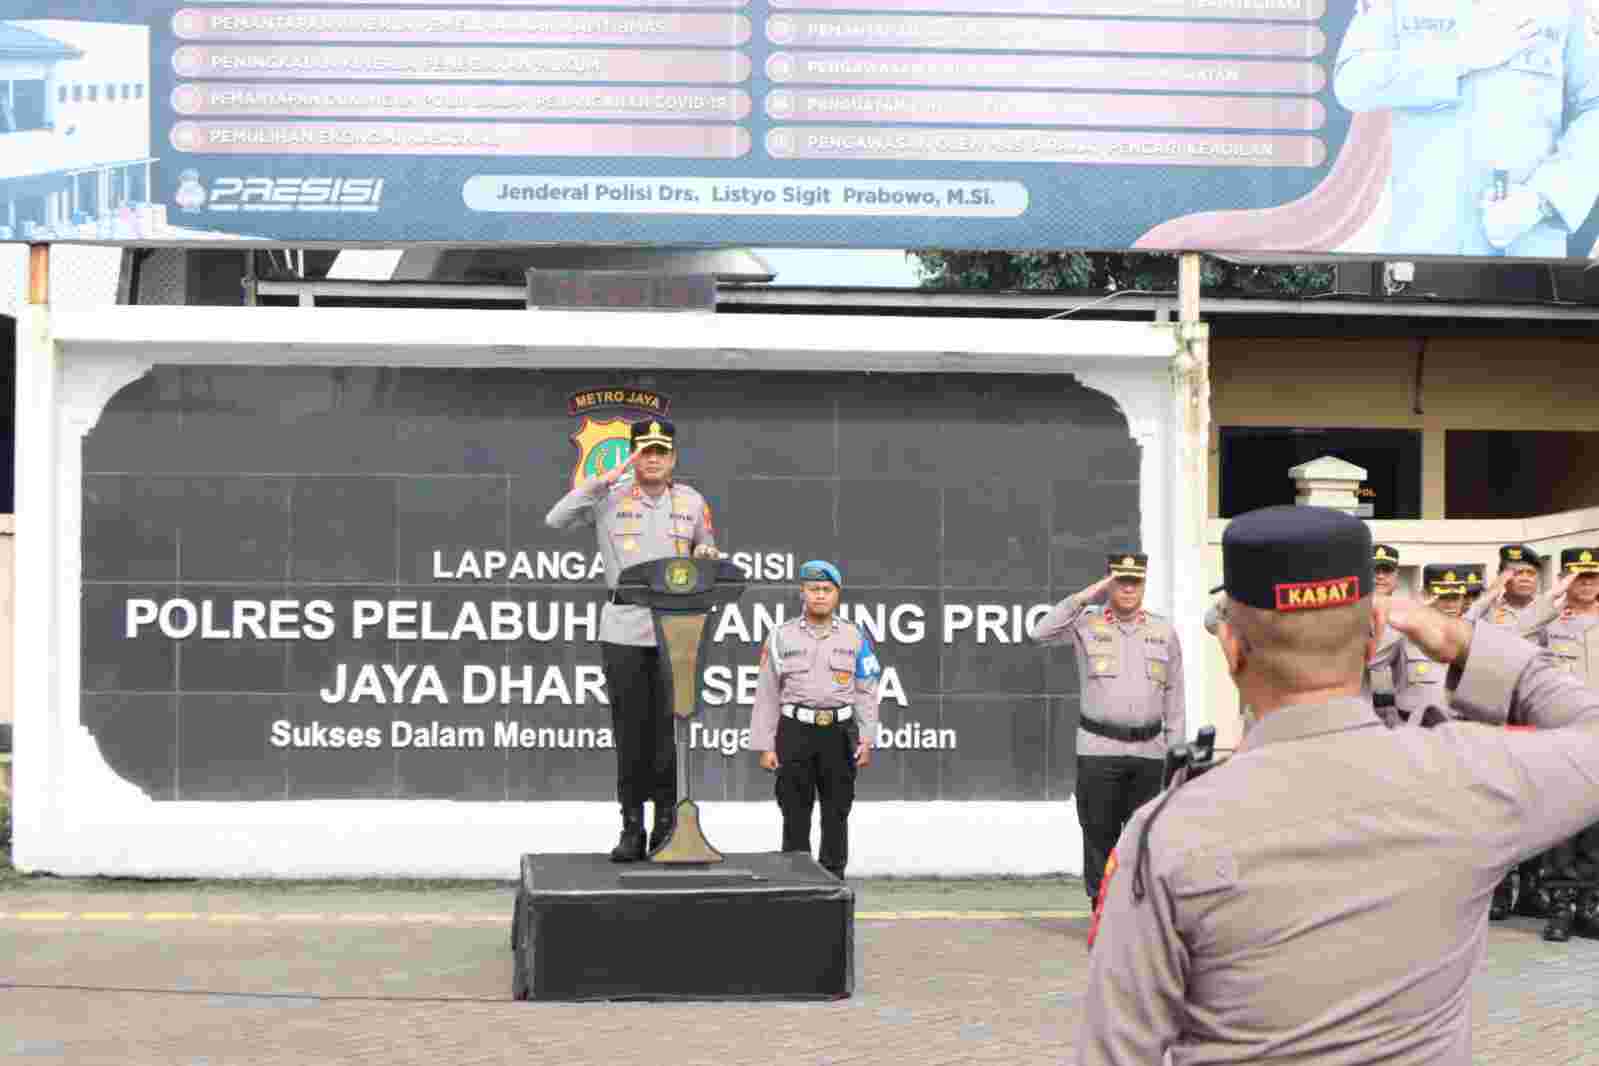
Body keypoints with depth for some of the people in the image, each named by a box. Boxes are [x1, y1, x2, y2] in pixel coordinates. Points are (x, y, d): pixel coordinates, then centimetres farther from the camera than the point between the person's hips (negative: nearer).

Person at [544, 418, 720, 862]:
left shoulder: (692, 502, 9)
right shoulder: (609, 497, 1)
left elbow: (707, 553, 19)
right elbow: (554, 521, -10)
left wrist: (707, 557, -6)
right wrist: (602, 481, -14)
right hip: (623, 630, -1)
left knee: (669, 731, 3)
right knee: (630, 731, 3)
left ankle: (666, 827, 11)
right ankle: (632, 829, 10)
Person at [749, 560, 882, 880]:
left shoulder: (854, 637, 6)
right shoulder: (781, 637, 4)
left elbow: (866, 693, 5)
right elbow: (767, 694, 4)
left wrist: (866, 740, -2)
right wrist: (765, 746, 0)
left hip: (839, 732, 1)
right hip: (795, 732, -1)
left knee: (836, 814, 7)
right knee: (795, 814, 3)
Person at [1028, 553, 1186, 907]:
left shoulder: (1163, 631, 7)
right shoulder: (1086, 625, 0)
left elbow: (1174, 695, 9)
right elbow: (1040, 632, -17)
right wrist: (1084, 597, -15)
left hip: (1148, 749, 2)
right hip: (1099, 749, -2)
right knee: (1100, 834, 2)